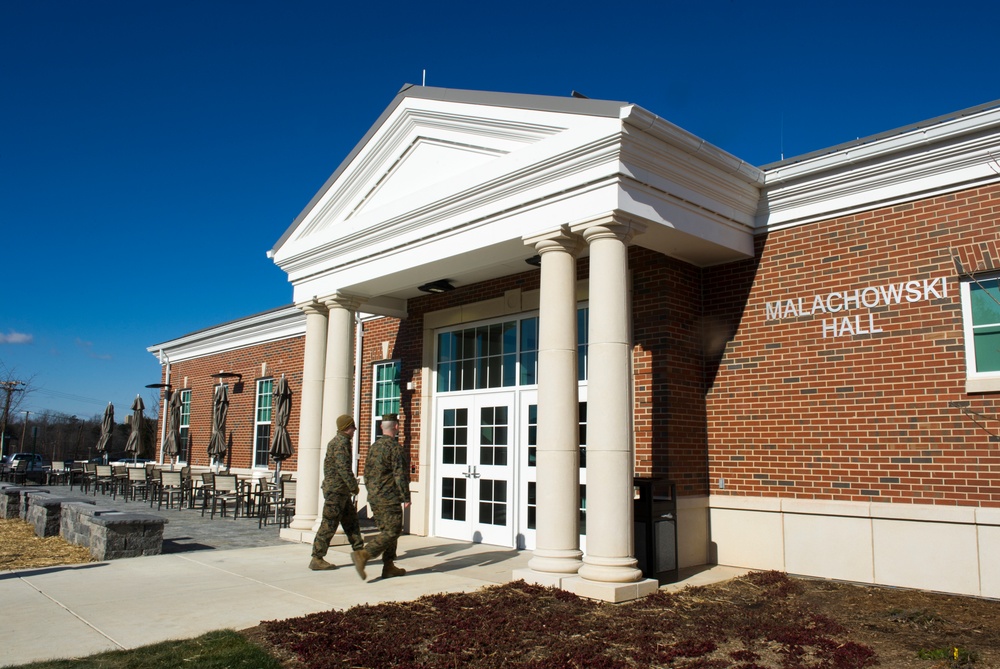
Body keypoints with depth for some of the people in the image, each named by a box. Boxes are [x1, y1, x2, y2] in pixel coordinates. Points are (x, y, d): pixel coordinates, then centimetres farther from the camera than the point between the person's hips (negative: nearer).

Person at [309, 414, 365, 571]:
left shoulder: (335, 441, 17)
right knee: (329, 524, -7)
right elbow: (344, 467, -22)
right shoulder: (342, 442, -15)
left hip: (341, 491, 10)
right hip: (336, 489, -10)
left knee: (351, 520, 15)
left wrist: (351, 483, 21)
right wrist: (354, 486, -15)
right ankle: (316, 560, -3)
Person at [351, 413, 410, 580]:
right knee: (392, 532, -6)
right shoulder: (395, 447, -14)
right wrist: (406, 498, -11)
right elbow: (400, 475, -17)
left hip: (374, 498, 9)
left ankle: (389, 566, 16)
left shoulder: (374, 447, 11)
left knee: (386, 531, 15)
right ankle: (362, 555, -18)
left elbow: (366, 473, 16)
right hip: (389, 498, -9)